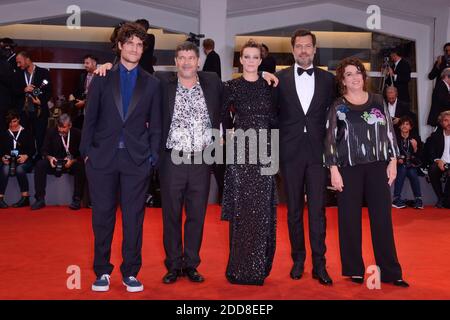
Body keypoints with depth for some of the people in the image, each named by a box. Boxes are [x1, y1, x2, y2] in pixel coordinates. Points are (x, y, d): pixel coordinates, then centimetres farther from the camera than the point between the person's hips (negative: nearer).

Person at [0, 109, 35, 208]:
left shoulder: (26, 132, 11)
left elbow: (32, 149, 5)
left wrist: (26, 156, -14)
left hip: (23, 160, -2)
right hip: (8, 160, 2)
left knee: (19, 169, -36)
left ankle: (25, 197, -33)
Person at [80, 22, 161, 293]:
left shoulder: (152, 83, 9)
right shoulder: (102, 79, 9)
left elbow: (155, 125, 8)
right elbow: (90, 118, 6)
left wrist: (153, 156, 0)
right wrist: (86, 151, -1)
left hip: (137, 159, 0)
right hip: (102, 157, 0)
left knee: (134, 217, 4)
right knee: (102, 215, 6)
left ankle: (131, 272, 16)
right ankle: (102, 271, 19)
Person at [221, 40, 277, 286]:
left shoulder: (269, 86, 9)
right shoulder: (231, 86, 4)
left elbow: (274, 119, 10)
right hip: (241, 151, -2)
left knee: (263, 209, 3)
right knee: (241, 209, -1)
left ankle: (259, 267, 15)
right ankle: (240, 268, 10)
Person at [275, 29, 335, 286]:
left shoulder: (328, 79, 7)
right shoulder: (280, 78, 5)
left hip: (318, 151, 0)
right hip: (290, 152, 0)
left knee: (318, 209, 0)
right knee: (294, 209, 8)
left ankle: (320, 264, 8)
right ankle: (298, 259, 20)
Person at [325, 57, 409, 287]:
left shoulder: (378, 101, 8)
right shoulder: (337, 107, 1)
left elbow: (389, 132, 10)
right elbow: (330, 139, -2)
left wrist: (393, 161, 3)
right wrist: (334, 170, -8)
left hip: (377, 165, 2)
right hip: (349, 167, -2)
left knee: (382, 217, 3)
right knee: (350, 219, 4)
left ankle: (390, 271, 11)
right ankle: (355, 269, 17)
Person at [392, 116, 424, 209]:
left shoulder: (415, 137, 3)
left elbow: (419, 156, 2)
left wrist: (415, 147, -17)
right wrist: (397, 159, -13)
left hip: (412, 164, 1)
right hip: (398, 164, -1)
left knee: (412, 172, -29)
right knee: (403, 169, -32)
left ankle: (418, 199, -23)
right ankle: (396, 198, -31)